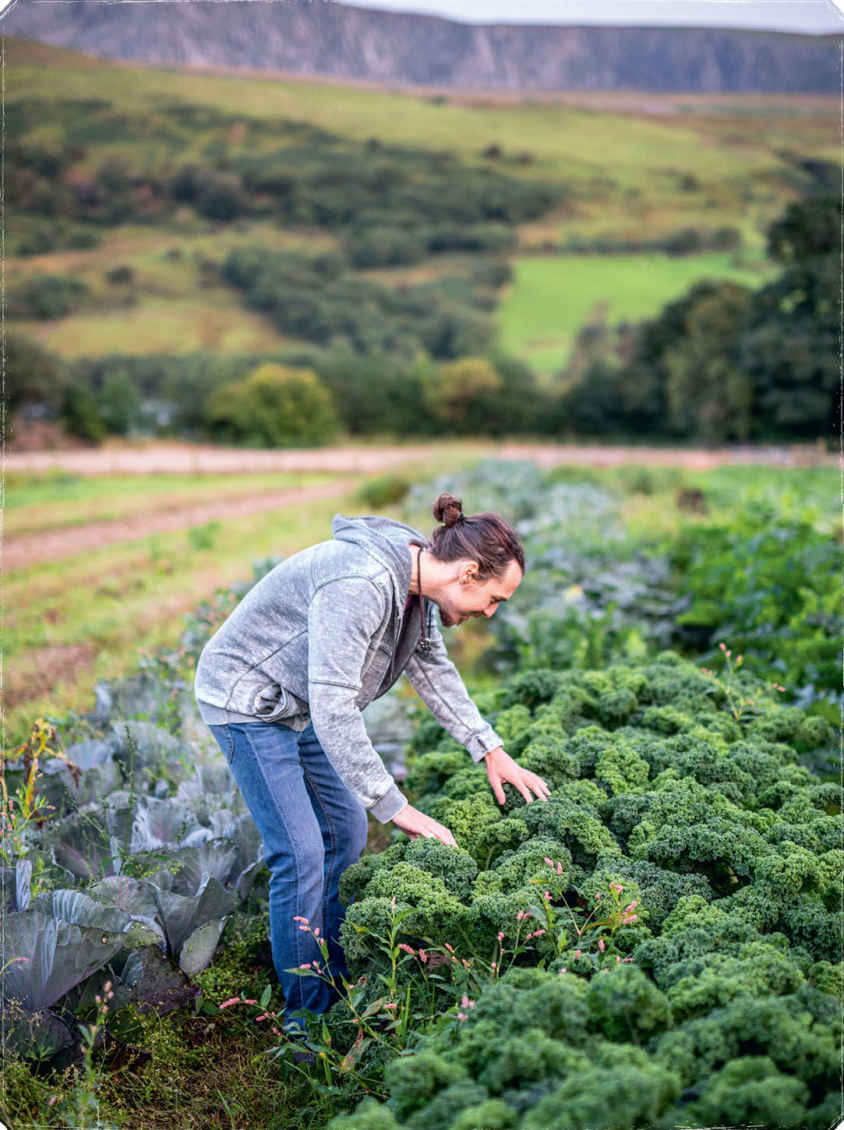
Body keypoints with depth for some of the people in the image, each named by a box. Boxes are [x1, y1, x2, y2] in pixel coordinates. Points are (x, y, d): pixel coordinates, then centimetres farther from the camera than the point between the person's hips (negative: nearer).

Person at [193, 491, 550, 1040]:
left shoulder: (414, 576, -5)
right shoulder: (359, 583, -35)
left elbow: (432, 665, 10)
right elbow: (333, 709, -36)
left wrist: (491, 750, 6)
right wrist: (397, 806, -34)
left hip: (301, 702, 9)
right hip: (247, 701, -9)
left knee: (347, 829, 12)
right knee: (301, 854, -11)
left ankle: (338, 986, 26)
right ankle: (307, 1018, 4)